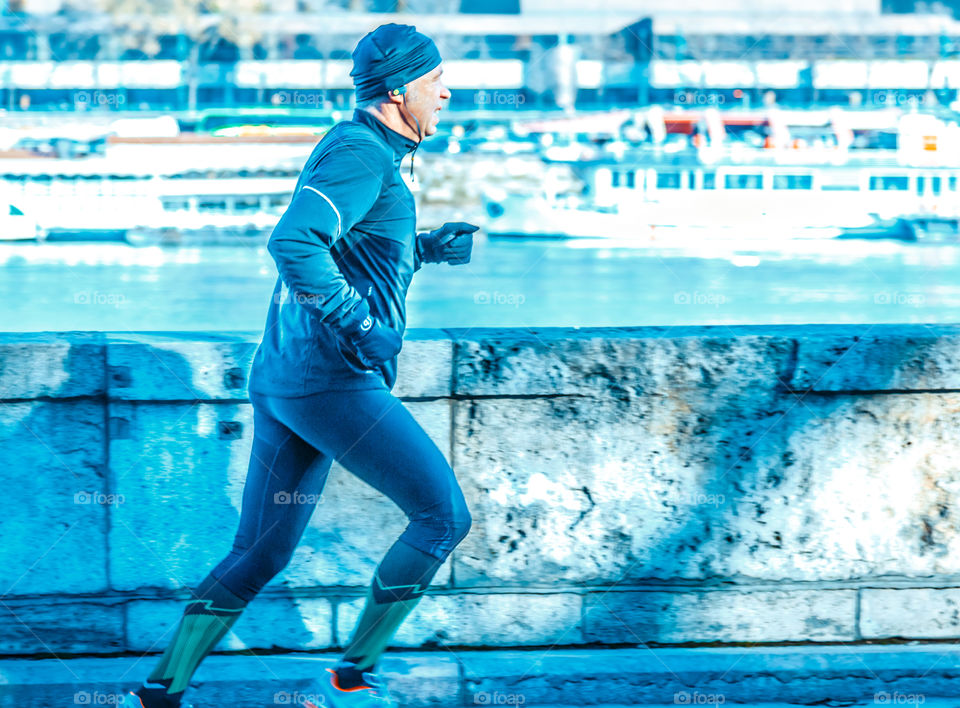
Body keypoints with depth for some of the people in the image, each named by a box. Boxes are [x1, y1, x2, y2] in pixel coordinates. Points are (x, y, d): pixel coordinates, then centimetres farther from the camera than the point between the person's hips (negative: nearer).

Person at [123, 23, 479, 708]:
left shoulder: (350, 148, 19)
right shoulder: (362, 154, -13)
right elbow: (293, 243, -28)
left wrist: (429, 246, 22)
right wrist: (364, 326, -21)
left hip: (280, 376, 10)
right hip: (334, 381, -10)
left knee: (260, 554, 12)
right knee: (444, 516, -1)